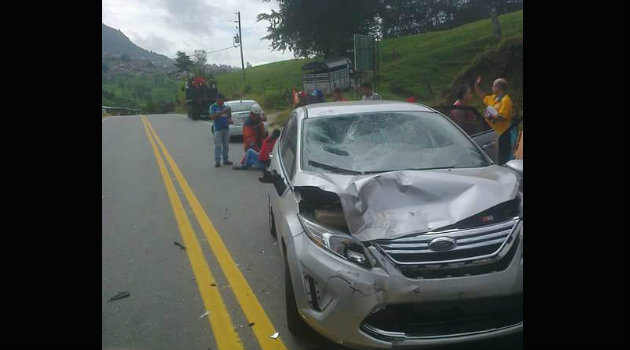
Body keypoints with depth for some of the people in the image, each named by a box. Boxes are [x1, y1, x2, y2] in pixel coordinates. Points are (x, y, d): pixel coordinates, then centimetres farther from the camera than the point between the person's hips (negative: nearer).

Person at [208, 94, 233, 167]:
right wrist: (222, 112, -20)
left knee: (226, 145, 8)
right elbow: (212, 117, -12)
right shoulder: (213, 107, 0)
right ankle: (217, 161, -5)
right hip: (218, 129, -4)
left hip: (226, 128, 5)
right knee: (218, 146, -6)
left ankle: (226, 160, 17)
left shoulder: (226, 107, 12)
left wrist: (230, 120, -5)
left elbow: (229, 116, 19)